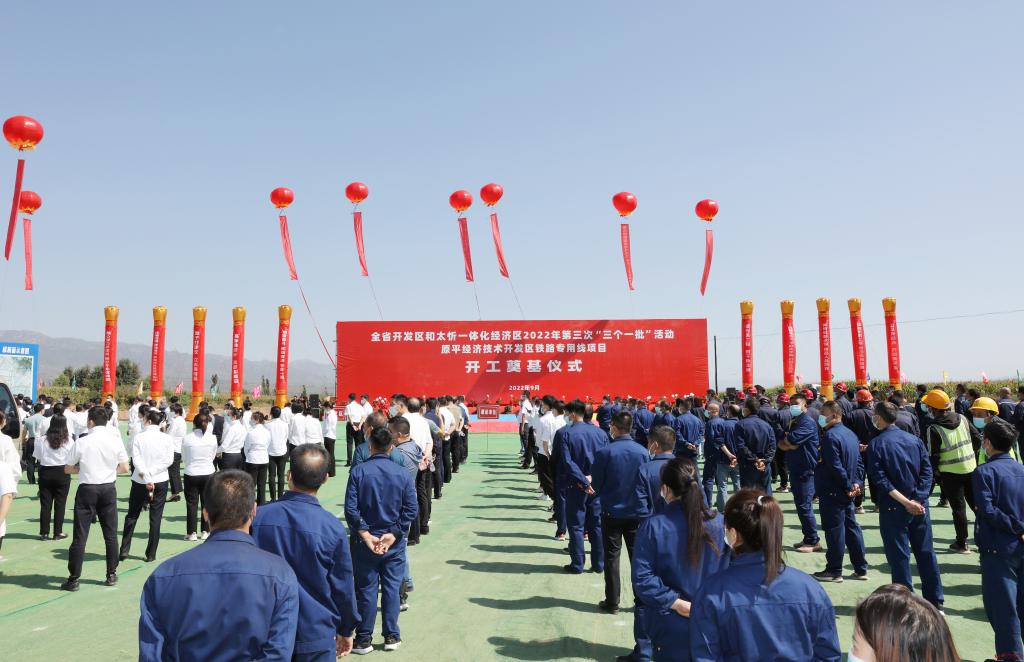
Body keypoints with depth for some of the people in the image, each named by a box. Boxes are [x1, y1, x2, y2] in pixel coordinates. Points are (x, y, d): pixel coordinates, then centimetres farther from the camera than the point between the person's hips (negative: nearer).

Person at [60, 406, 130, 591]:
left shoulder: (81, 443, -9)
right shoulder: (115, 441, -3)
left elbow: (67, 469, 0)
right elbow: (124, 468, 2)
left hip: (87, 489, -2)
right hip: (108, 489, 2)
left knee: (80, 535, 3)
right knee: (110, 534, 12)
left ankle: (74, 578, 6)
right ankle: (111, 574, 19)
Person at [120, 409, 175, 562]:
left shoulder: (138, 437, -7)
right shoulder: (167, 438, -4)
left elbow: (136, 460, -13)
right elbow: (169, 460, -11)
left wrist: (147, 478, -14)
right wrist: (151, 472, -10)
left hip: (140, 482, 0)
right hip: (160, 482, 0)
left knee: (132, 515, 15)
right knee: (155, 518, 6)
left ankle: (124, 551, 15)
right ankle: (151, 554, 8)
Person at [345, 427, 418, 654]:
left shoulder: (358, 471, -9)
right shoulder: (402, 474, -4)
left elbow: (350, 508, -14)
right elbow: (411, 509, -8)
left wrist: (365, 535, -10)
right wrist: (392, 534, -8)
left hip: (364, 541, -1)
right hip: (394, 543, 1)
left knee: (366, 590, 8)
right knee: (391, 588, 11)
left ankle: (364, 639, 18)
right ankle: (392, 636, 19)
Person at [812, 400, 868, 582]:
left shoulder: (830, 436, -19)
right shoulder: (851, 434, 11)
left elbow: (835, 467, -22)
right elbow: (859, 463, 12)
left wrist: (848, 486, -13)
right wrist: (858, 483, 4)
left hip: (832, 493, -9)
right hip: (847, 493, 9)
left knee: (834, 531, 0)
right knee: (851, 527, 15)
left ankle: (834, 571, 8)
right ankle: (861, 569, 22)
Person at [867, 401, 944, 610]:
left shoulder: (876, 444, -9)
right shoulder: (914, 440, 4)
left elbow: (880, 479, -17)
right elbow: (927, 471, -2)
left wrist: (905, 502, -17)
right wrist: (918, 499, -8)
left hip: (893, 508, -4)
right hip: (920, 506, 5)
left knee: (899, 555, 4)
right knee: (926, 552, 14)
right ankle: (935, 601, 22)